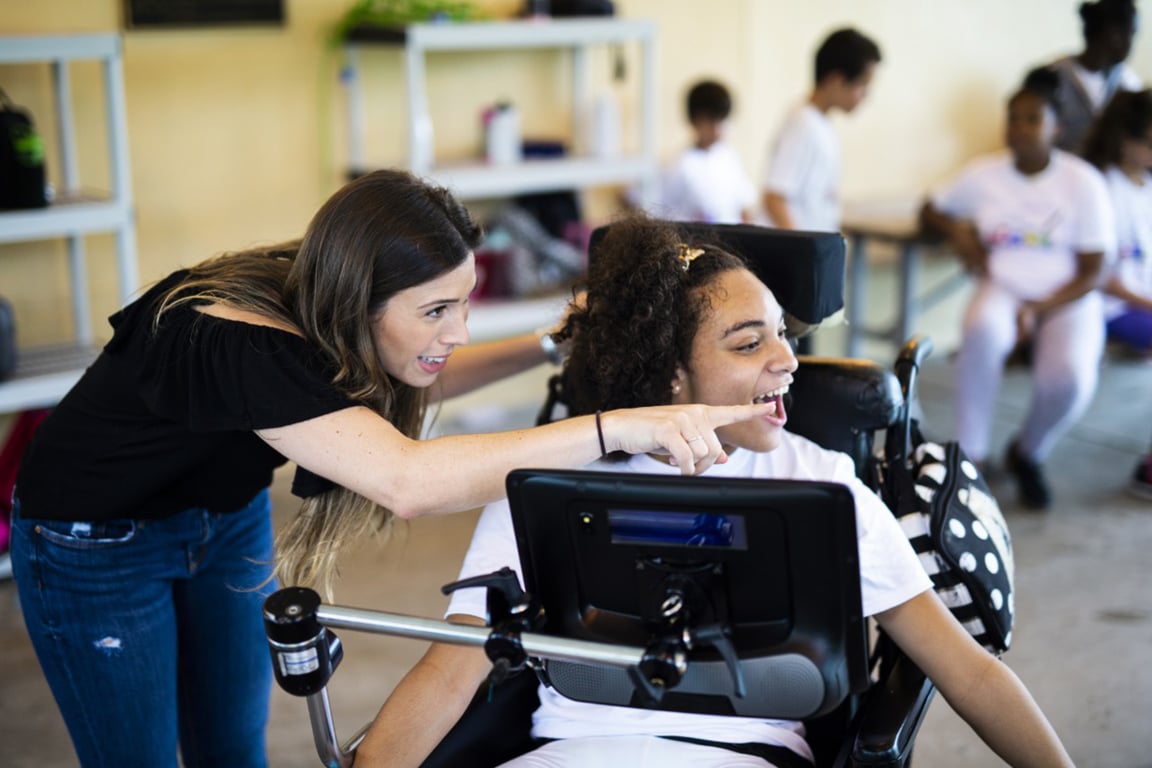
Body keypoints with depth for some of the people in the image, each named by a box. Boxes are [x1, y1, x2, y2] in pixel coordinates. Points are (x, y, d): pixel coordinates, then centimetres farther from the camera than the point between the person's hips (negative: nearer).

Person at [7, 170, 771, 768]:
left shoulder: (308, 304, -17)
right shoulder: (231, 342, -40)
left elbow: (413, 384, 5)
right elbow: (407, 479, -53)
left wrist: (545, 346, -10)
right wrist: (617, 427, -57)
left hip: (224, 520, 6)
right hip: (97, 542, -6)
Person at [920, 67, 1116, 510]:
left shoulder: (1084, 183, -4)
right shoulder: (983, 174, 3)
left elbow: (1091, 272, -5)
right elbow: (929, 211, 18)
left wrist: (1038, 309, -21)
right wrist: (955, 229, -7)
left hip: (1066, 299, -1)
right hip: (1002, 290, 1)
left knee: (1069, 377, -33)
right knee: (982, 328, -38)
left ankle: (1028, 453, 2)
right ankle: (970, 455, -24)